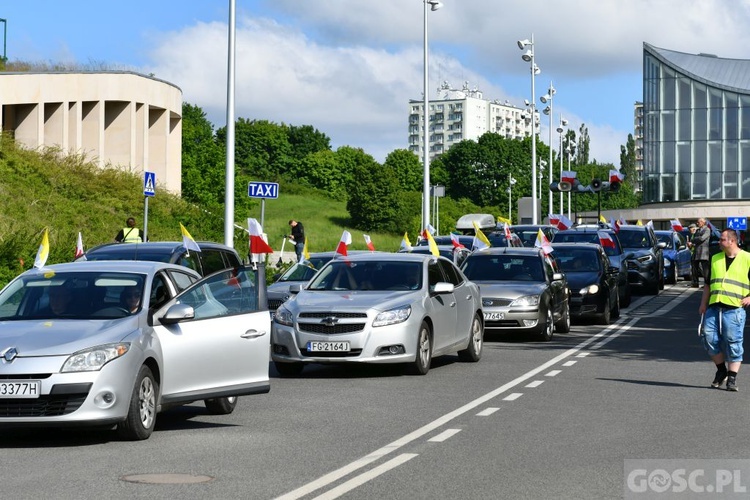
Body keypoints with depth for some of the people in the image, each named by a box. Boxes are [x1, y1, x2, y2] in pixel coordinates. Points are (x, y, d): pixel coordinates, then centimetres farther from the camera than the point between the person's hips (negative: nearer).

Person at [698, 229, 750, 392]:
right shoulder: (715, 259, 18)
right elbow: (708, 283, 22)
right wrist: (703, 304, 14)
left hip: (734, 308, -5)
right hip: (714, 306, 5)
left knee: (733, 343, -6)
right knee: (709, 337, -2)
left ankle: (732, 378, 1)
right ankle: (721, 370, 18)